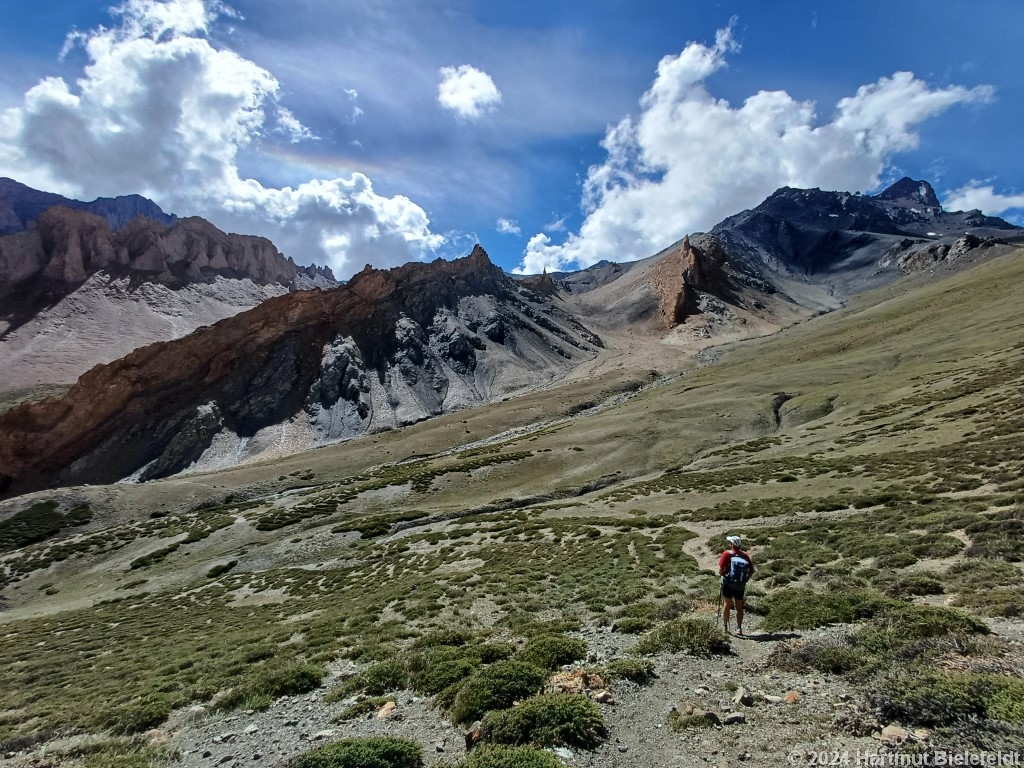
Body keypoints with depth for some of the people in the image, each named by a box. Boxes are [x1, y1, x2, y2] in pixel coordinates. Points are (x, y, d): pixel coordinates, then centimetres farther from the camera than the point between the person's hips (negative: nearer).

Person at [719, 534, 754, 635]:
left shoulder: (727, 554, -13)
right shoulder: (745, 555, -3)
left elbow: (721, 570, -17)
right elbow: (752, 571, -3)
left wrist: (722, 574, 3)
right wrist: (745, 579, 9)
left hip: (728, 583, -2)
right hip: (740, 585, 2)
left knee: (728, 604, 10)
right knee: (739, 606, 14)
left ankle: (725, 627, 13)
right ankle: (739, 628, 15)